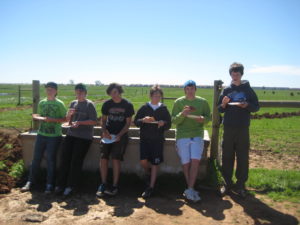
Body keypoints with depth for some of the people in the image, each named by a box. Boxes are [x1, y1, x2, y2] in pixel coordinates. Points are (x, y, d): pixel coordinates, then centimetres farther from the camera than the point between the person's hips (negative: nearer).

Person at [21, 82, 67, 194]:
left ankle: (49, 184, 15)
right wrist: (37, 117, -8)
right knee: (36, 158, 8)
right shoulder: (41, 103, 9)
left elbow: (65, 118, -7)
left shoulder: (59, 104, -6)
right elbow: (38, 116, 15)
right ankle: (30, 181, 21)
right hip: (41, 134, 4)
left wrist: (52, 119, -18)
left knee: (51, 160, 3)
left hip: (54, 136, -4)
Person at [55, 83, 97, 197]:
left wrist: (79, 122, -17)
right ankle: (60, 184, 12)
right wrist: (69, 115, -4)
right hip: (70, 135, 5)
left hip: (84, 137, -5)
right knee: (65, 159, 1)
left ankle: (71, 186, 10)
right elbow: (68, 120, 18)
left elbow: (94, 121, -10)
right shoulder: (73, 103, 14)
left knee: (76, 161, -2)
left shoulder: (89, 104, -4)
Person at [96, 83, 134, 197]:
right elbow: (103, 119, 10)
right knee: (103, 158, -6)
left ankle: (115, 186, -1)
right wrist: (104, 131, -9)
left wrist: (119, 135, -15)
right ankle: (103, 184, 6)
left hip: (121, 135, -3)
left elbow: (128, 123, -3)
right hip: (108, 134, 3)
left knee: (116, 159, -12)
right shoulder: (107, 104, 3)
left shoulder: (127, 105, -5)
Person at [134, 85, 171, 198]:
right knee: (143, 161, -9)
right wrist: (143, 120, -16)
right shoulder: (144, 108, 2)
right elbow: (136, 122, 5)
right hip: (145, 138, 0)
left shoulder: (164, 109, 3)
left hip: (158, 139, 0)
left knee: (155, 164, 1)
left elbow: (169, 125, 7)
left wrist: (163, 123, -15)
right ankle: (147, 172, 27)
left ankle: (150, 188, 12)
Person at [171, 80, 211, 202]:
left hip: (197, 135, 1)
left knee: (195, 161, -12)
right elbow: (174, 120, -3)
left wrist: (203, 119, -15)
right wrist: (182, 114, -22)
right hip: (182, 136, -1)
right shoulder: (178, 102, 0)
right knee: (186, 163, 2)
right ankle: (191, 189, 19)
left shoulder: (203, 102, 4)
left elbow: (208, 117, 8)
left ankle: (190, 190, -4)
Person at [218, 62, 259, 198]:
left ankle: (240, 185, 15)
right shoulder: (226, 90, 9)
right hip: (228, 128, 1)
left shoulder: (248, 89, 5)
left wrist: (247, 105, -15)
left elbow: (256, 107, 5)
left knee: (243, 157, 3)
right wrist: (224, 104, -12)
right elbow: (220, 109, 10)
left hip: (243, 128, -1)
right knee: (227, 157, 5)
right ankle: (228, 183, 19)